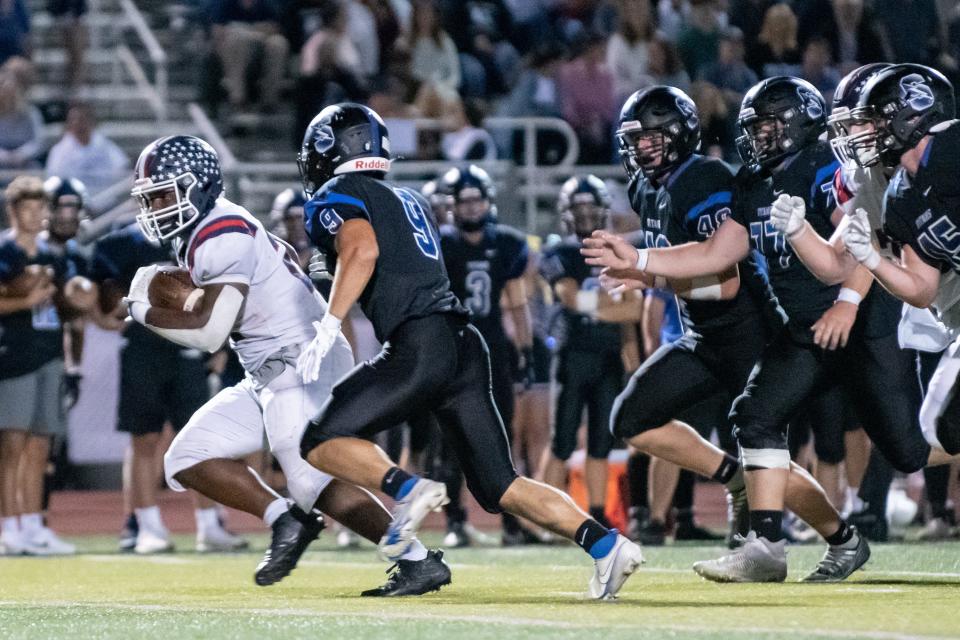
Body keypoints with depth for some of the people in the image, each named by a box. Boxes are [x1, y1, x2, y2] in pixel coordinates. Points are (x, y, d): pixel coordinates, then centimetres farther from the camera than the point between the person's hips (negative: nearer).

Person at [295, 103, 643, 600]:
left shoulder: (336, 195, 5)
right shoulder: (406, 200, 29)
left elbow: (362, 250, -14)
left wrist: (327, 328, -18)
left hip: (420, 347, -8)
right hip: (466, 347, 8)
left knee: (321, 441, 0)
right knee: (500, 487, 7)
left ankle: (407, 490, -21)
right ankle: (605, 544, -8)